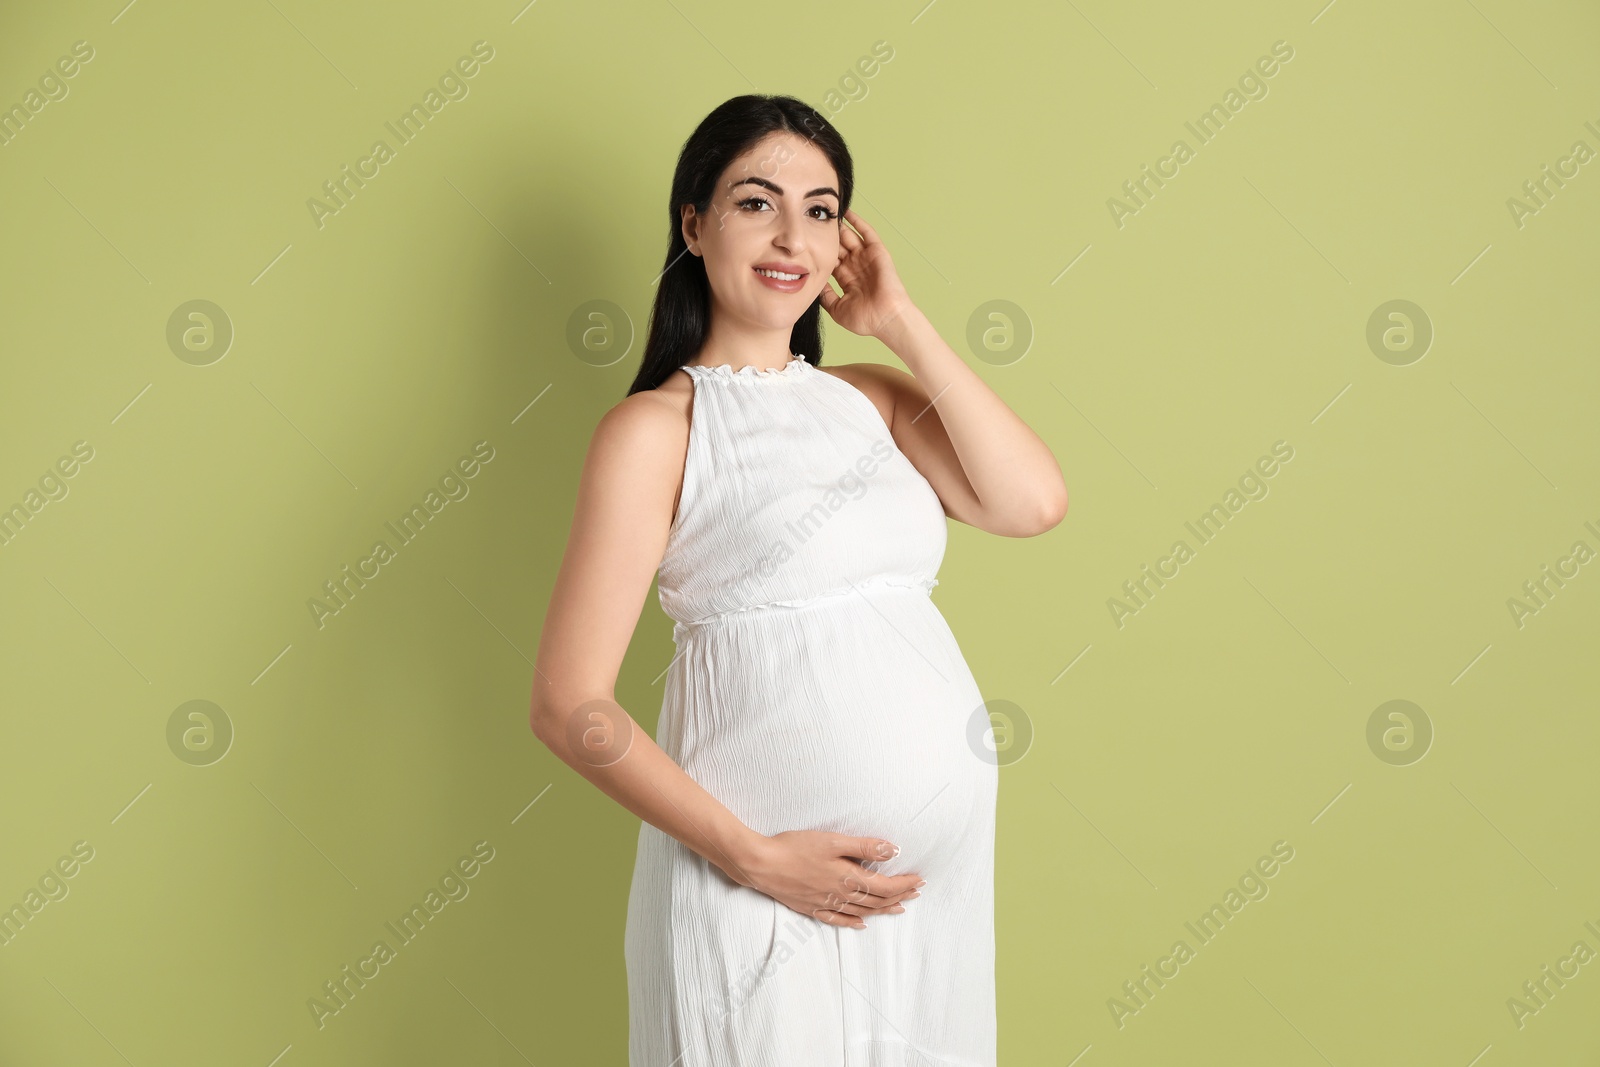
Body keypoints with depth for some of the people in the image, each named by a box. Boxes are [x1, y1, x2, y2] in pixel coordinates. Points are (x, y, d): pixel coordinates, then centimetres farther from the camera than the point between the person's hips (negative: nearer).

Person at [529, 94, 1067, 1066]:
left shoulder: (869, 397, 10)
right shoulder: (656, 429, -7)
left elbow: (1034, 503, -6)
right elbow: (572, 708, -12)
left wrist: (902, 322, -2)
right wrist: (756, 858, -15)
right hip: (771, 891, -5)